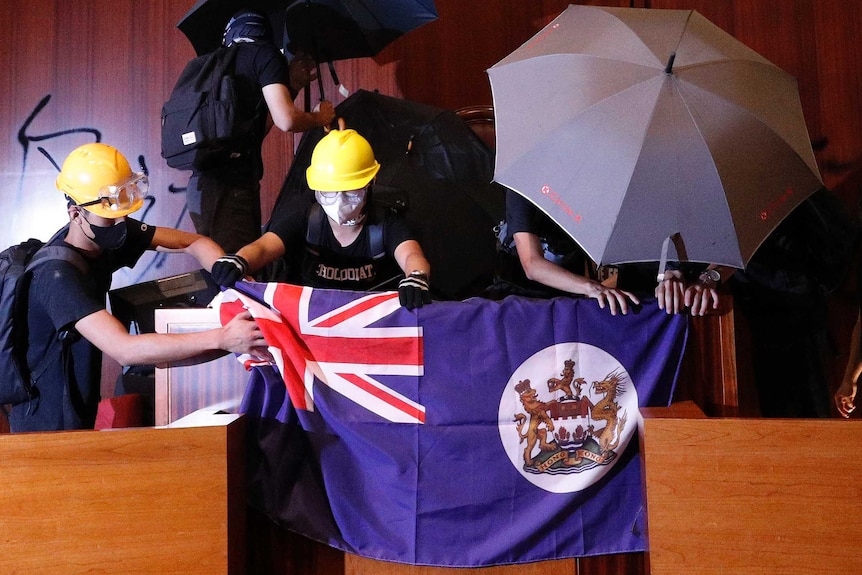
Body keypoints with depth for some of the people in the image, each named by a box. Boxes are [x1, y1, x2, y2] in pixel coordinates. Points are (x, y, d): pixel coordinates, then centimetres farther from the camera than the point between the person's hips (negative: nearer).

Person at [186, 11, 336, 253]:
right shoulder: (265, 53, 1)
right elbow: (286, 120, -13)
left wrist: (293, 86, 29)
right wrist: (318, 117, 7)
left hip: (205, 184, 8)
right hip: (229, 187, -8)